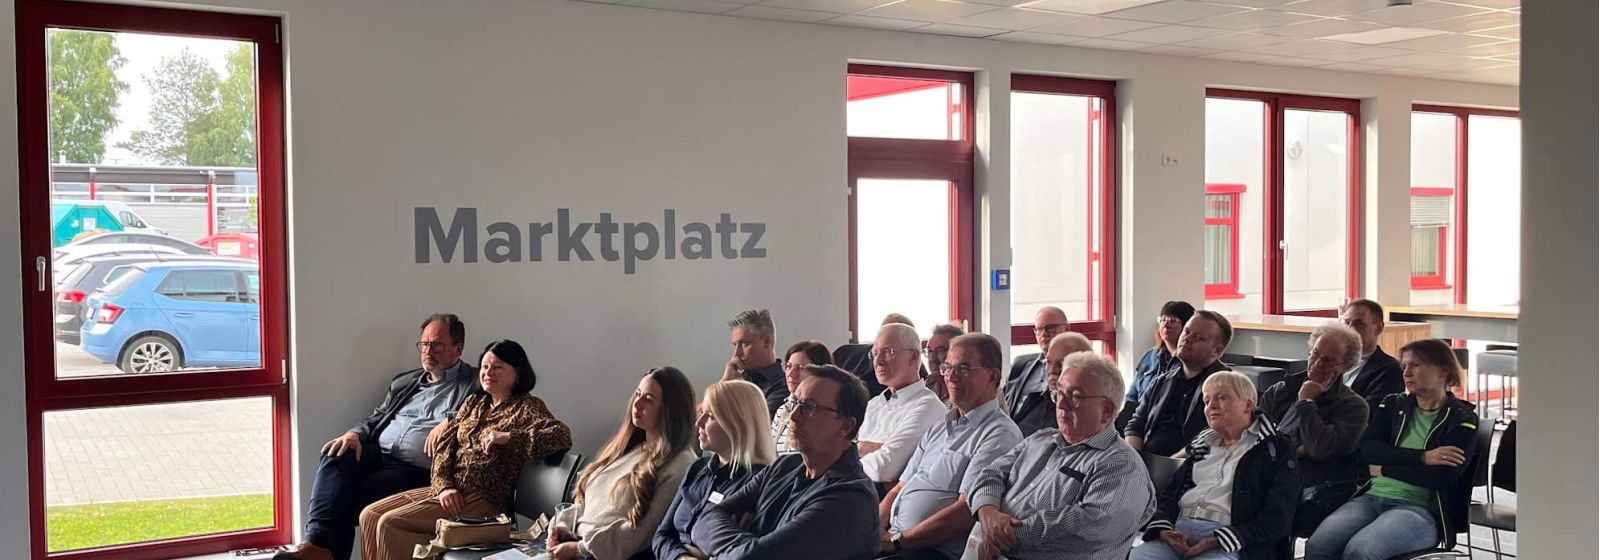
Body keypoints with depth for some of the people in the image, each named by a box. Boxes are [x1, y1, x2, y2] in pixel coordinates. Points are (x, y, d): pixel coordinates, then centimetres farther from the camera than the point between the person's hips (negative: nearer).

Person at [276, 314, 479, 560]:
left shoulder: (473, 384, 6)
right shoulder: (404, 382, 26)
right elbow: (377, 417, 24)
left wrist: (451, 422, -24)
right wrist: (355, 434, 1)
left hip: (416, 470, -5)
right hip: (378, 454, 5)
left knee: (349, 499, -25)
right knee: (336, 457, -26)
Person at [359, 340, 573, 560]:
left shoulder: (527, 407, -6)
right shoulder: (473, 402, 15)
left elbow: (563, 436, -23)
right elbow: (445, 448, 11)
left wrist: (508, 437, -27)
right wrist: (444, 486, -8)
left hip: (483, 501, -8)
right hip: (450, 490, 8)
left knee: (390, 524, -18)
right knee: (370, 515, -1)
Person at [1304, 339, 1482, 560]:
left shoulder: (1462, 419, 6)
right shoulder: (1392, 405, 19)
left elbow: (1444, 477, -9)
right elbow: (1367, 450, 2)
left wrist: (1385, 469, -1)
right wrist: (1422, 457, -9)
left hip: (1420, 508, -4)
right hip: (1373, 497, 4)